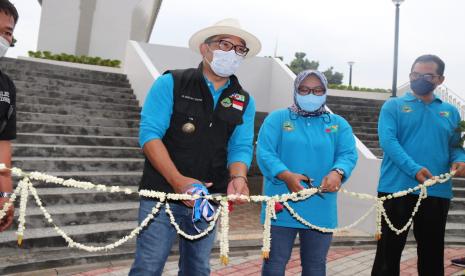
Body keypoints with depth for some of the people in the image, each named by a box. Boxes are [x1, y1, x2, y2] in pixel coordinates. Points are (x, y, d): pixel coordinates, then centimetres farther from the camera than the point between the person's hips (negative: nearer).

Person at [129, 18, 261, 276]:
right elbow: (149, 133, -12)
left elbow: (241, 147, 3)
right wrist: (178, 180, -24)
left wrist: (238, 178, -20)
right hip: (163, 194, -4)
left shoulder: (244, 101, 7)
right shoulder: (171, 83, -5)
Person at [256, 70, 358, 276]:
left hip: (321, 209, 3)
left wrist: (337, 172, -24)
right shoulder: (277, 118, 4)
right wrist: (286, 175, -25)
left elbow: (348, 154, -1)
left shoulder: (339, 124, 13)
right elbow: (264, 152, -8)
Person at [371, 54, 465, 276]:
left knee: (432, 252, 13)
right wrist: (414, 169, -25)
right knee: (389, 249, 4)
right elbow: (387, 141, -12)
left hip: (437, 192, 4)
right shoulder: (394, 106, 2)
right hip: (397, 189, -3)